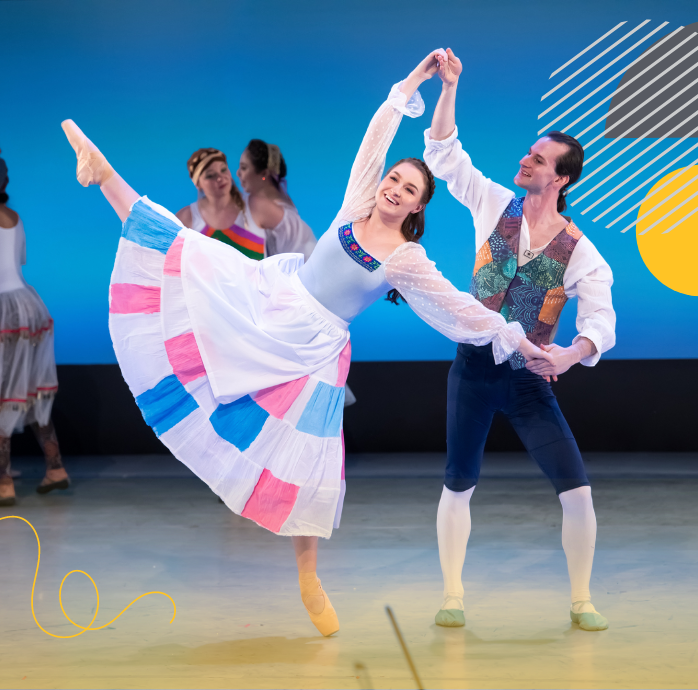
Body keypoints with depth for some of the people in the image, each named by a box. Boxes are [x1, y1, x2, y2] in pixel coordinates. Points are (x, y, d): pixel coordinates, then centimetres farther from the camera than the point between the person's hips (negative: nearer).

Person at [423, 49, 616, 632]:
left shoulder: (580, 253, -9)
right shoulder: (495, 205, -1)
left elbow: (602, 323, -17)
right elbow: (443, 153, 2)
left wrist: (572, 354, -37)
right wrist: (449, 87, -7)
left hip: (529, 378, -2)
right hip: (474, 366, 2)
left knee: (577, 489, -8)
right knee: (459, 485, 7)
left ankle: (582, 600, 6)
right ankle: (453, 595, 18)